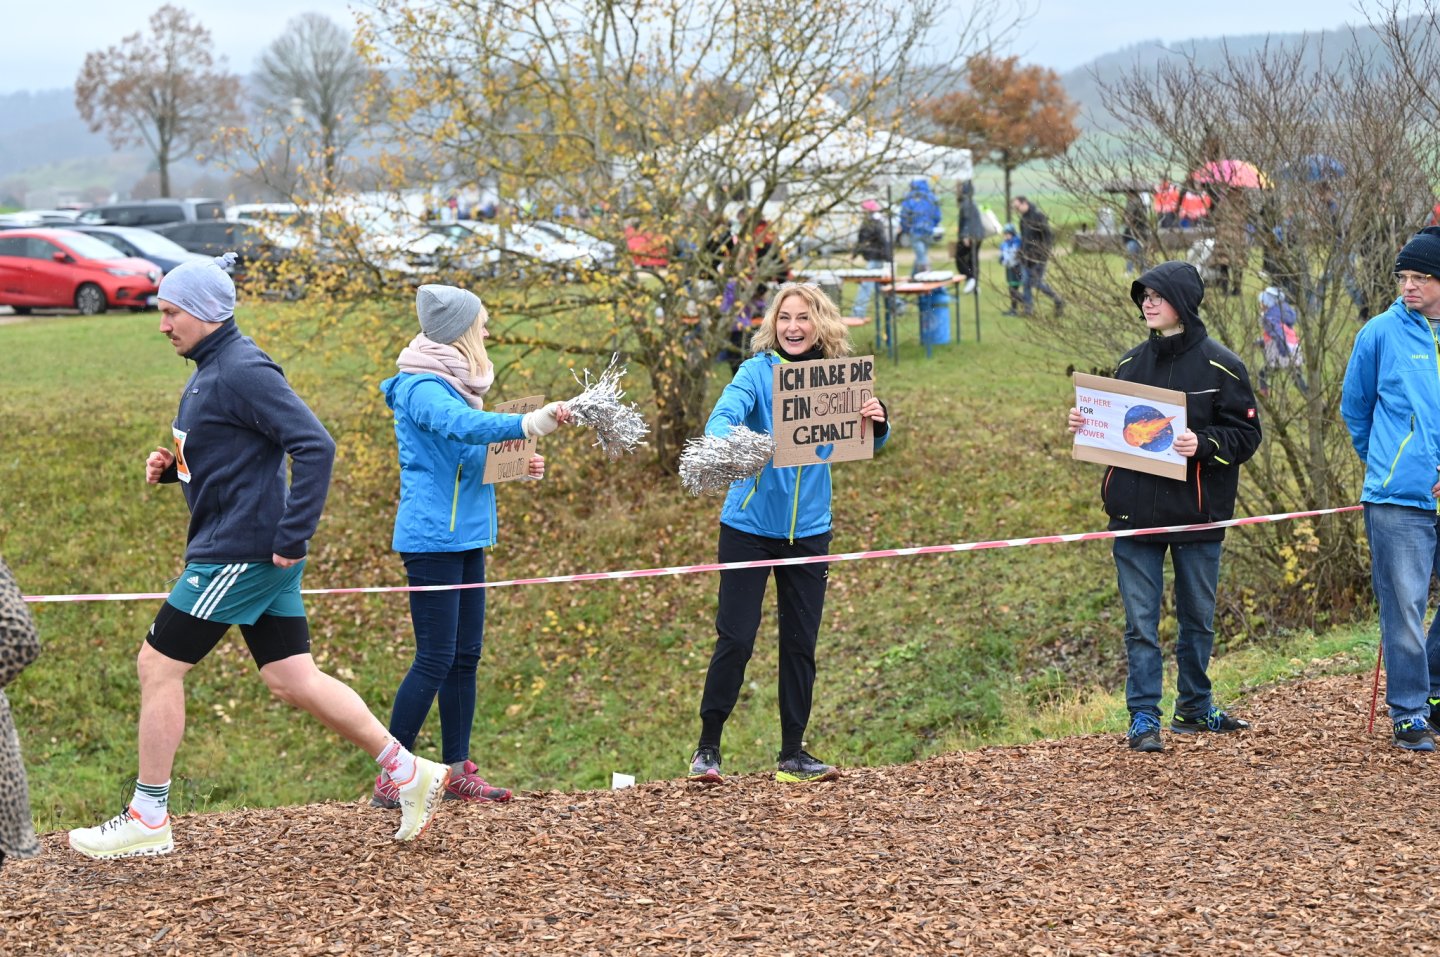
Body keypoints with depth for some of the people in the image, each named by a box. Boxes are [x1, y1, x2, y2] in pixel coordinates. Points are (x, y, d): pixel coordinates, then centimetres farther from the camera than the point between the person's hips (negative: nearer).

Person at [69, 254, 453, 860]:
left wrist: (292, 538, -24)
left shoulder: (242, 371, -16)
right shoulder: (211, 369, 15)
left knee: (158, 666, -2)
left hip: (242, 553, -10)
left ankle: (148, 819, 7)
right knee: (292, 679, 10)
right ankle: (410, 773, 13)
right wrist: (172, 467, 8)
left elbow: (315, 446, -23)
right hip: (247, 555, 10)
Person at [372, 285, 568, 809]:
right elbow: (462, 426, -34)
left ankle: (458, 772, 15)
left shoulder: (455, 385, 16)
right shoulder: (422, 387, -14)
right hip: (433, 538, -9)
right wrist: (530, 423, -44)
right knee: (435, 658, -9)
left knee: (465, 656, 9)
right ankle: (389, 779, -3)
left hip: (466, 537, 9)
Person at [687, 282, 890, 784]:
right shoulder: (758, 371, -9)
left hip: (808, 530, 4)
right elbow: (723, 415, -25)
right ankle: (707, 747, 8)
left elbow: (870, 442, 0)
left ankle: (792, 753, 19)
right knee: (735, 638, -5)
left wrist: (877, 421, -24)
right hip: (749, 527, -3)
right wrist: (728, 439, -48)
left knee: (800, 643, 9)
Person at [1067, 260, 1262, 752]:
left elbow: (1246, 434, -6)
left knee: (1198, 618, 12)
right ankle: (1144, 717, 4)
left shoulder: (1220, 366, -4)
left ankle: (1194, 707, 27)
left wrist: (1203, 444, -22)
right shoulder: (1131, 364, 10)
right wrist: (1087, 425, -1)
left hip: (1197, 513, -2)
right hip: (1135, 509, 3)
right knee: (1140, 620, 0)